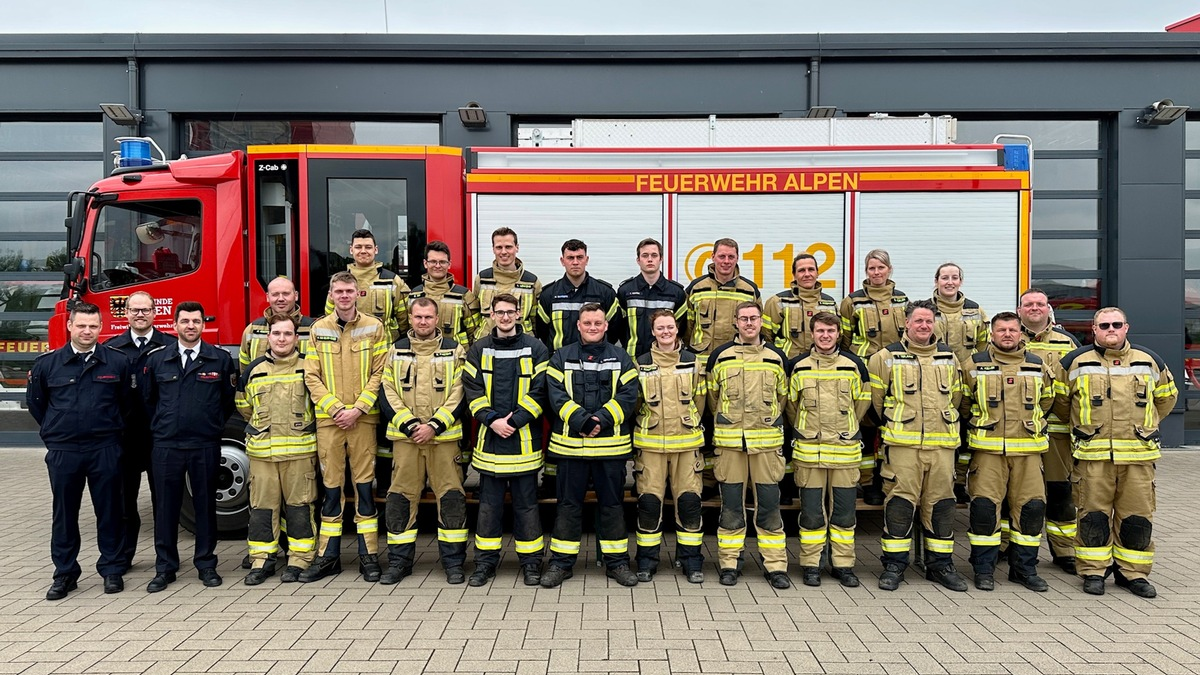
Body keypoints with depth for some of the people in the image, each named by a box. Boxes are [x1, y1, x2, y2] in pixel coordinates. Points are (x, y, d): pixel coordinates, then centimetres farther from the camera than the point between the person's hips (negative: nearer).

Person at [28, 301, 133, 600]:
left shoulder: (118, 362, 0)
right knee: (64, 514, 9)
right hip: (62, 451, 1)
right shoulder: (47, 363, 2)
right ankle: (65, 574, 21)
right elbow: (34, 401, 16)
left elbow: (127, 402, 12)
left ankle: (112, 569, 18)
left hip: (105, 450, -1)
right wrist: (53, 431, 14)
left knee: (109, 510, 6)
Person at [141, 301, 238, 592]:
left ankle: (206, 564, 18)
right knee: (165, 506, 6)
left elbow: (230, 398, 8)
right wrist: (162, 424, 15)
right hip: (166, 445, 1)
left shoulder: (221, 359, 1)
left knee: (205, 505, 7)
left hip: (206, 445, -1)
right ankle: (165, 568, 17)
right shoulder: (156, 359, 5)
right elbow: (146, 397, 16)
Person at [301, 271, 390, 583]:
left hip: (363, 418, -1)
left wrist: (358, 409, -11)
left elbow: (379, 374, -2)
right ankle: (328, 556, 15)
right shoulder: (319, 329, 8)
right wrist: (335, 408, -8)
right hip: (328, 418, 2)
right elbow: (311, 377, 3)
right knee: (331, 486, 7)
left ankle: (369, 556, 10)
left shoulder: (374, 327, 3)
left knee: (364, 485, 2)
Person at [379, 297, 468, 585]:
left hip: (444, 436, -1)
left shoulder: (454, 350, 5)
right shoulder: (397, 351, 11)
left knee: (451, 496, -1)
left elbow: (459, 393, -2)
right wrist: (409, 425, -8)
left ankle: (454, 562, 9)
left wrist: (435, 426, -11)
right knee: (401, 496, 4)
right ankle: (399, 561, 16)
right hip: (405, 436, 2)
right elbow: (389, 391, 4)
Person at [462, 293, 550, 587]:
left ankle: (531, 562, 16)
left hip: (525, 438, -2)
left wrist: (515, 420, -13)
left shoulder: (535, 348, 2)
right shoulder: (479, 349, 8)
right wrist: (492, 420, -12)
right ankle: (486, 561, 19)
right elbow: (471, 388, 2)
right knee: (489, 502, 8)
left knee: (526, 502, 5)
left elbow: (540, 390, -4)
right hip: (490, 436, 2)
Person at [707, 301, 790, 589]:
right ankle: (729, 563, 15)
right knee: (731, 504, 4)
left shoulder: (777, 357, 7)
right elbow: (712, 395, 13)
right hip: (730, 439, 0)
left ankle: (776, 565, 12)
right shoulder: (720, 355, 3)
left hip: (767, 440, 1)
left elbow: (783, 396, 17)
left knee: (769, 503, 3)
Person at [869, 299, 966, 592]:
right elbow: (876, 398, 7)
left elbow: (956, 397, 23)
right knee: (900, 502, -3)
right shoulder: (887, 357, 2)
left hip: (941, 444, 4)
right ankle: (894, 565, 6)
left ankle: (940, 564, 19)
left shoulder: (949, 358, 14)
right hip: (902, 444, -3)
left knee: (941, 503, 7)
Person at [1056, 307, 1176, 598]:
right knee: (1093, 515, 2)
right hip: (1093, 454, -2)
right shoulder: (1076, 362, 3)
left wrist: (1144, 426, 20)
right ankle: (1093, 571, 12)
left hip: (1139, 454, 2)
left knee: (1137, 515, 5)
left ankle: (1133, 572, 18)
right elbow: (1060, 399, 14)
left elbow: (1166, 397, 23)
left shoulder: (1150, 361, 10)